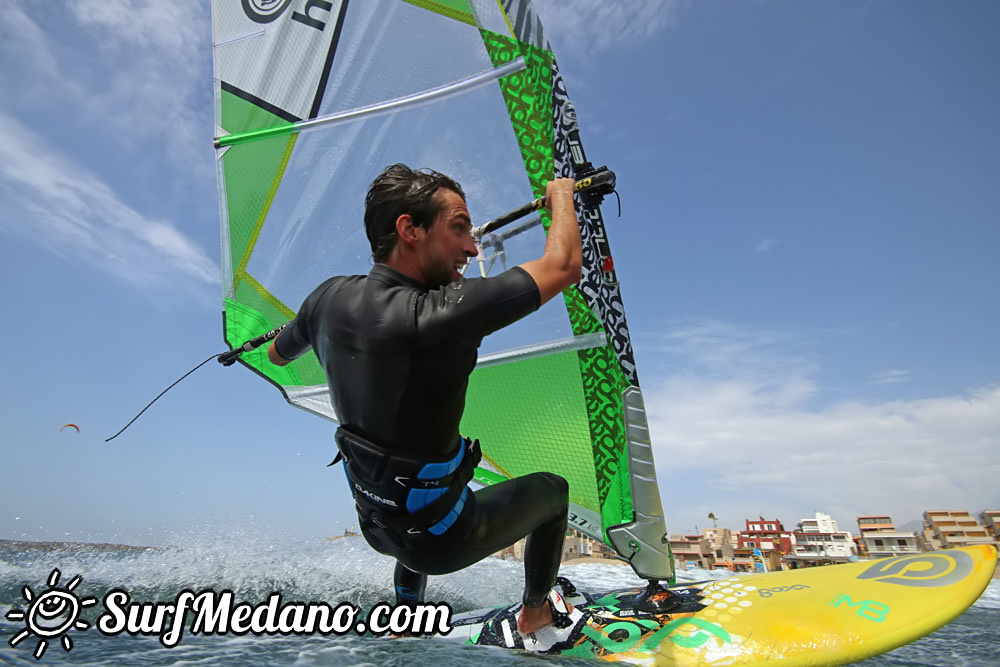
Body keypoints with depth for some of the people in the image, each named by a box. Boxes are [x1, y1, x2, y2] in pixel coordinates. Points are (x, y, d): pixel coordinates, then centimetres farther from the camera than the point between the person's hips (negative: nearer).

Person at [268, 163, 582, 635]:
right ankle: (535, 612, 42)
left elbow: (277, 355, 10)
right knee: (552, 490, 18)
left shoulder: (331, 297, -11)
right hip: (440, 541, -6)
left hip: (373, 521, 7)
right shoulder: (436, 315, -34)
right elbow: (563, 265, -25)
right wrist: (560, 193, -6)